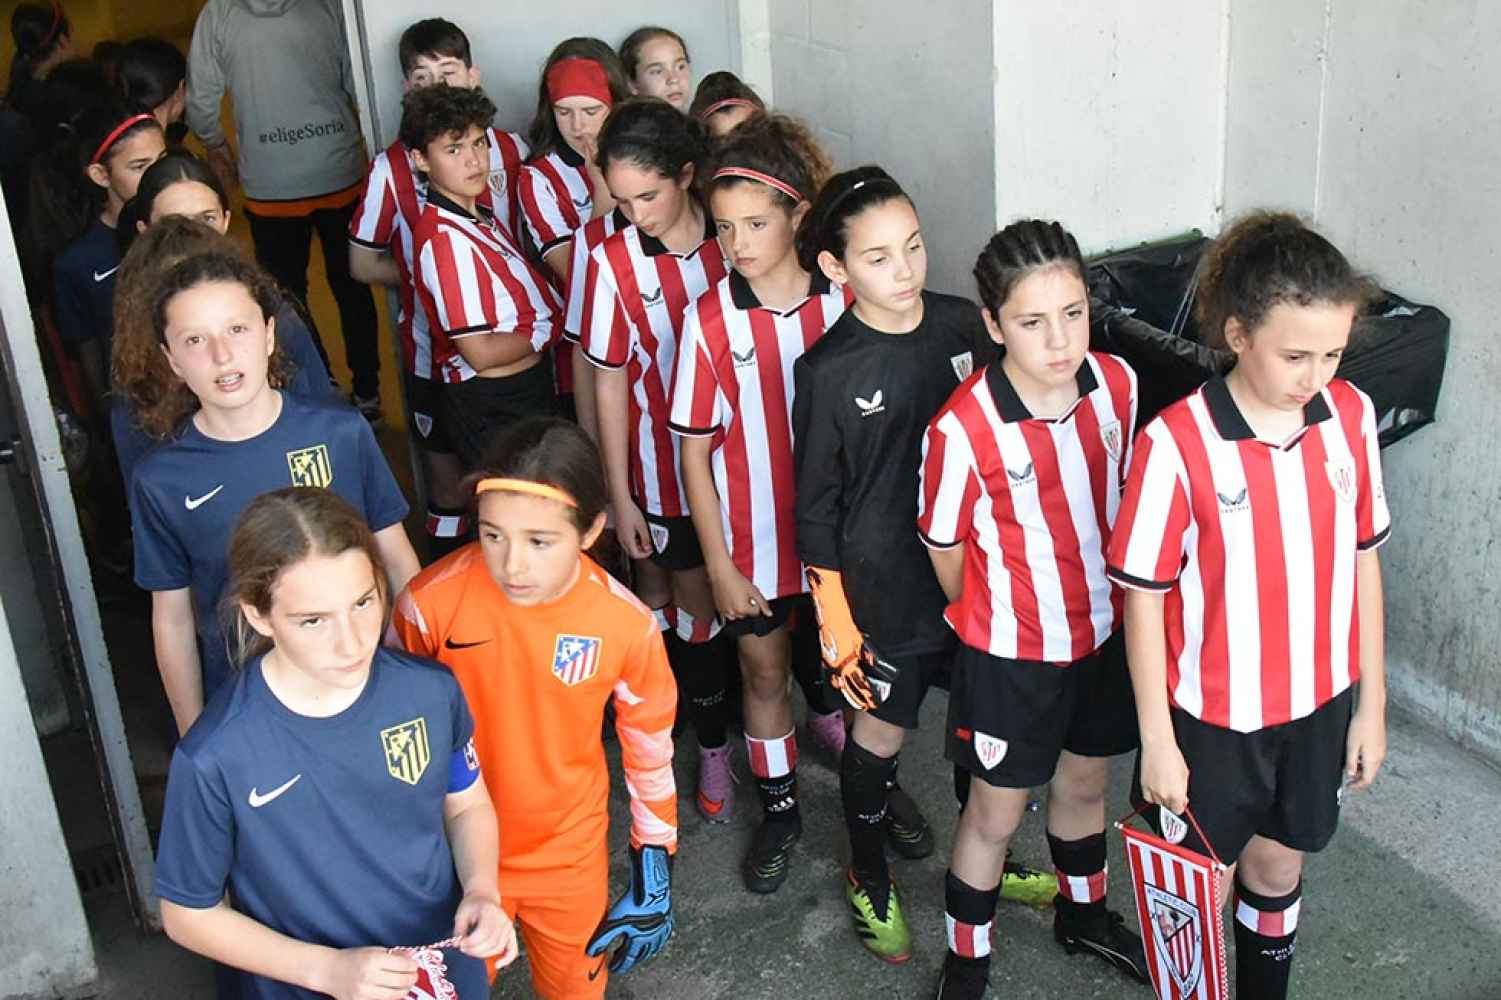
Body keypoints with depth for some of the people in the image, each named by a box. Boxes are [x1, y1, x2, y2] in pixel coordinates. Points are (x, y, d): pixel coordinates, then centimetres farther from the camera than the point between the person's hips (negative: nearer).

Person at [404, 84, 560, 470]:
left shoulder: (477, 211, 4)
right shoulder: (446, 237, -24)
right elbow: (480, 351, -25)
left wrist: (549, 312, 1)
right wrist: (547, 330, -10)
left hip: (526, 388, 9)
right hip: (490, 406, -9)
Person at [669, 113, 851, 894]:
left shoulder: (843, 301, -10)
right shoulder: (710, 322, -13)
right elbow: (695, 449, -7)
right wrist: (719, 563, -7)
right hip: (753, 533, 0)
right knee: (763, 669, 14)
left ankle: (830, 720, 48)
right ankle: (778, 808, 33)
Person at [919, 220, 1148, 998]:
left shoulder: (1117, 384, -12)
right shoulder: (962, 429, -27)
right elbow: (946, 551, -12)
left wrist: (1111, 594, 11)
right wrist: (992, 621, 4)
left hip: (1102, 628, 5)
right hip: (1011, 652, -4)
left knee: (1084, 782, 26)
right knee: (996, 811, 13)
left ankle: (1083, 914, 53)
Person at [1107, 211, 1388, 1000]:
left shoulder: (1351, 417, -9)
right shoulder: (1176, 444, -23)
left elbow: (1362, 559, 2)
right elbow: (1144, 598, -15)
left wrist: (1371, 702, 7)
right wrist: (1157, 741, -10)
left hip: (1319, 700, 4)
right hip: (1213, 712, -4)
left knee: (1278, 863, 25)